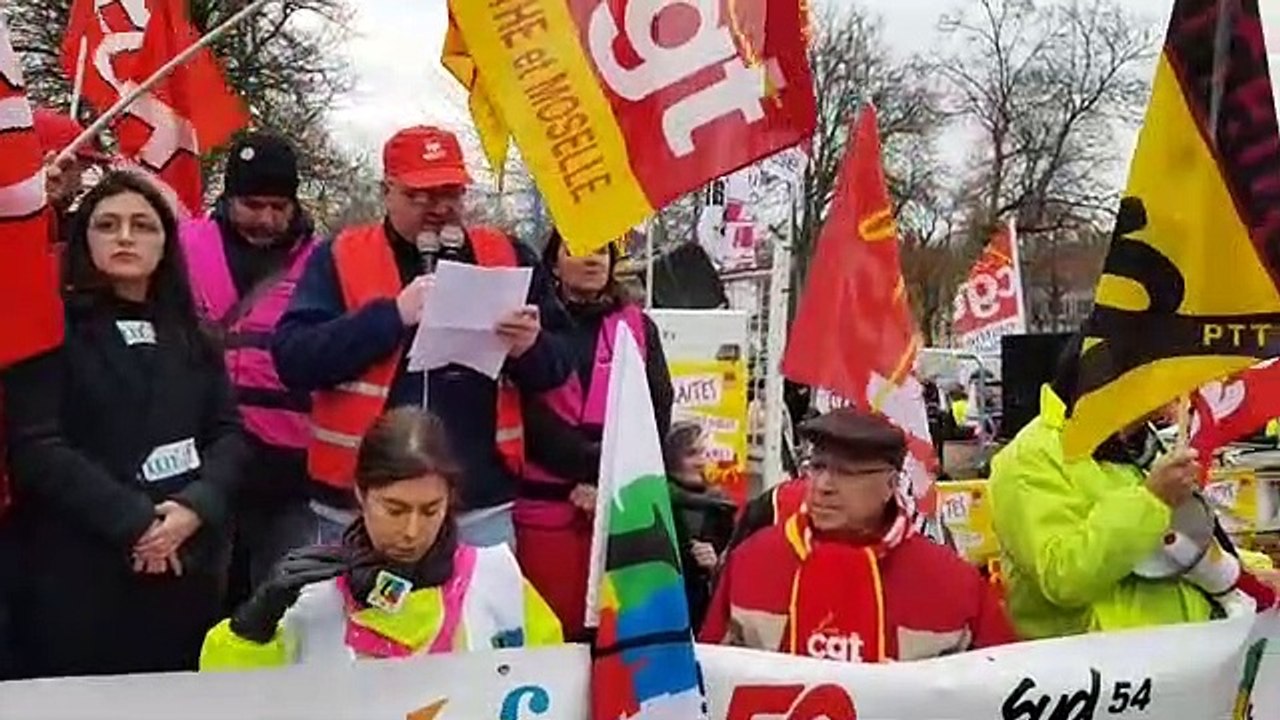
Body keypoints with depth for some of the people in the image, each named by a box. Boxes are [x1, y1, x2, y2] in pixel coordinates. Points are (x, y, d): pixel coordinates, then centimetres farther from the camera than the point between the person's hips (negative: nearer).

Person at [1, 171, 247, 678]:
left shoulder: (190, 331, 15)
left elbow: (228, 432, 7)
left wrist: (196, 508, -12)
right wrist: (133, 521, -17)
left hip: (188, 566, 5)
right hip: (79, 573, -4)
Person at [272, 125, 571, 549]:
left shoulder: (506, 258, 7)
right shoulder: (340, 259, 1)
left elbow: (555, 372, 9)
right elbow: (293, 359, -11)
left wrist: (529, 347, -14)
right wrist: (392, 314, -21)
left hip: (481, 509, 1)